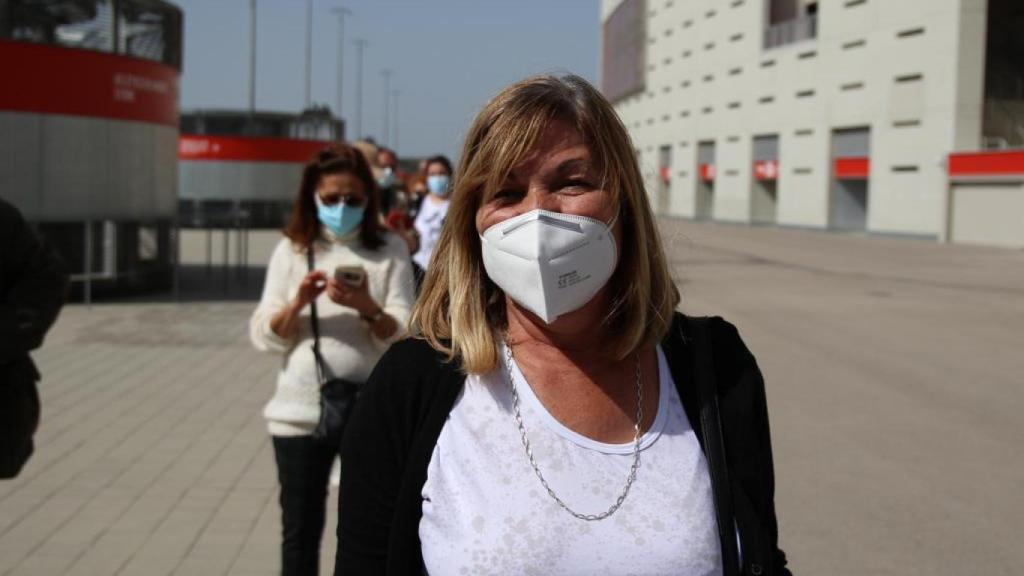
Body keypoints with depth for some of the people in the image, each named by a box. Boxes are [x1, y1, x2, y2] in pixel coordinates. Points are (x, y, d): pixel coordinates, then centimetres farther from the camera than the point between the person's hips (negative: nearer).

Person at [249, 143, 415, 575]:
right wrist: (298, 302, -18)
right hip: (299, 413, 1)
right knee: (300, 532, 9)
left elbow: (403, 336, -7)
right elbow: (264, 337, 0)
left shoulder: (390, 250, 1)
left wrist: (367, 308, -26)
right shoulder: (291, 250, 4)